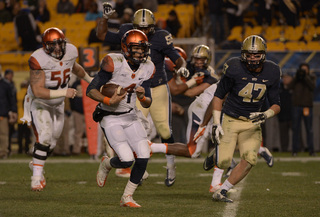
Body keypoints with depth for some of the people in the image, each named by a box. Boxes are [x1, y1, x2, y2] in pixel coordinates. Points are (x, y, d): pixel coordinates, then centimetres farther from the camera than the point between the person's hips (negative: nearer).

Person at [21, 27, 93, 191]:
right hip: (39, 103, -6)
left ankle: (36, 164, 39)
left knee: (52, 141, 14)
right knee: (44, 138, -20)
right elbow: (38, 91, -34)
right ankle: (37, 177, -13)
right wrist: (64, 93, -39)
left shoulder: (70, 51, -11)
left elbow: (75, 67, 15)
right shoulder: (38, 60, -30)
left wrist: (89, 80, 33)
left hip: (58, 104, 6)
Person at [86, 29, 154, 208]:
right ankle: (106, 164, 21)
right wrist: (109, 101, -29)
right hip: (111, 118, -6)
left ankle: (127, 197, 9)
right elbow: (91, 91, -14)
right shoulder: (114, 63, -17)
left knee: (143, 157, -9)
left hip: (131, 117, 6)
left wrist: (142, 97, -18)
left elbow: (148, 104, 5)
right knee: (127, 160, -17)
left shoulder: (147, 68, 0)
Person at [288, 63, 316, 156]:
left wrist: (306, 77, -14)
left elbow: (313, 87, -10)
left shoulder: (312, 77, 8)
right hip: (297, 106, 1)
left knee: (309, 129, 0)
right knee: (296, 128, 0)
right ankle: (295, 150, 2)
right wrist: (296, 77, -11)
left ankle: (311, 150, 2)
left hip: (307, 106, -1)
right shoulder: (296, 78, 11)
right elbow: (290, 87, -4)